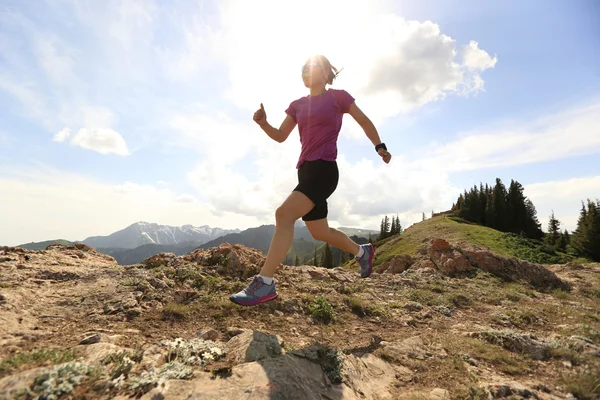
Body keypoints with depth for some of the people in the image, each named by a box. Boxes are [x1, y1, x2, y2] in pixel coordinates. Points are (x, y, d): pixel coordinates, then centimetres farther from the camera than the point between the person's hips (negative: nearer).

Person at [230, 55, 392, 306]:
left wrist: (380, 146, 4)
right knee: (319, 232, 13)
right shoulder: (297, 105, 20)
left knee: (284, 214, -25)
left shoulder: (338, 96, 6)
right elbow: (280, 136, 16)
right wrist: (263, 123, -3)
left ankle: (265, 283, -22)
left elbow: (364, 122, 14)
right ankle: (362, 251, 38)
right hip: (305, 170, 7)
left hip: (324, 169, -7)